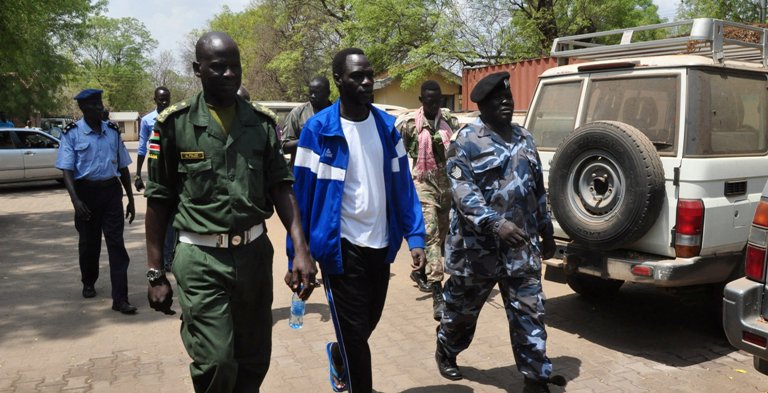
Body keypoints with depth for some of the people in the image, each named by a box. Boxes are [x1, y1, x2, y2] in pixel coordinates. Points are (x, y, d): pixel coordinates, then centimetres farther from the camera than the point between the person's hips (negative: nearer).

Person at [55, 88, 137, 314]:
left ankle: (120, 298, -4)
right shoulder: (72, 133, -4)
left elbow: (123, 167, 12)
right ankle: (88, 283, 39)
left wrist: (130, 199, 11)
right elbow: (67, 170, -8)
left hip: (111, 190, 2)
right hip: (87, 191, -2)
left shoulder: (113, 131, 6)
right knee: (89, 242, 14)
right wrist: (75, 199, -23)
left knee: (116, 244, -4)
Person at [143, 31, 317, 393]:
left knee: (254, 361, 11)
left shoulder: (261, 123, 4)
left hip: (254, 253, 3)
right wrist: (155, 274, -1)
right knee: (215, 363, -6)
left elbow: (281, 187, 3)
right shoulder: (175, 123, -4)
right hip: (200, 258, -3)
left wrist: (301, 250, -9)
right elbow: (158, 200, 0)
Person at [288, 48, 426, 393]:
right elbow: (302, 195, -9)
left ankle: (338, 355, 51)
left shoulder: (387, 126, 3)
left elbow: (403, 186, 5)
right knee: (355, 333, 2)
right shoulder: (319, 129, -11)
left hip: (380, 244, 5)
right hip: (341, 247, -5)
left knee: (368, 324, 20)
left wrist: (414, 237, -2)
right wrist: (298, 256, -9)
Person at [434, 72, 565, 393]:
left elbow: (538, 190, 17)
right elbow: (462, 192, -20)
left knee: (529, 313, 4)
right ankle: (445, 351, 40)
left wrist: (546, 232, 18)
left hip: (522, 246, 5)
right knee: (462, 308, 14)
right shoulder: (466, 140, -9)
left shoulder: (524, 138, 11)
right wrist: (495, 223, -31)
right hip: (478, 246, -4)